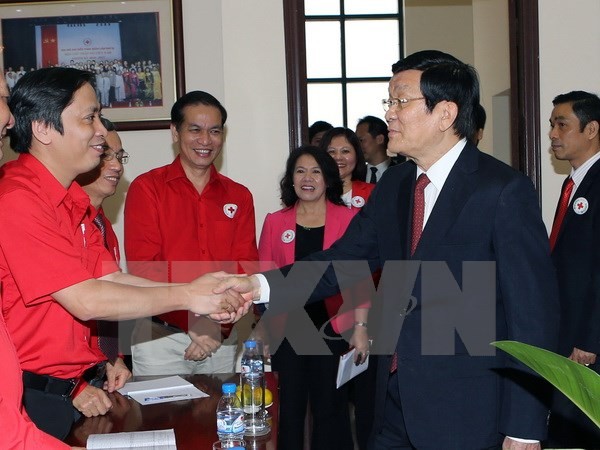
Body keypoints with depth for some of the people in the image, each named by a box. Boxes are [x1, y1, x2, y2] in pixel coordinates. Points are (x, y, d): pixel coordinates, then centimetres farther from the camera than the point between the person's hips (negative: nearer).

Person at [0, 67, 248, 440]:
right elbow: (85, 301, -22)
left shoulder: (72, 199, 12)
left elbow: (112, 279, 5)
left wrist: (208, 297, -6)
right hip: (36, 399, -8)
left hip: (78, 389, 8)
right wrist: (187, 296, -15)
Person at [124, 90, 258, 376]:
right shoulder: (147, 189, -3)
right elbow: (143, 268, -12)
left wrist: (219, 324, -14)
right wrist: (193, 322, -20)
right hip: (160, 338, -3)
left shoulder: (239, 197, 8)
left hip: (222, 339, 4)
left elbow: (245, 269, 1)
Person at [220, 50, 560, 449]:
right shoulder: (393, 186, 8)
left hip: (467, 416, -6)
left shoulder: (503, 190, -13)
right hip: (396, 402, 6)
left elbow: (535, 310, -13)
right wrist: (261, 286, -11)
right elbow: (344, 261, 5)